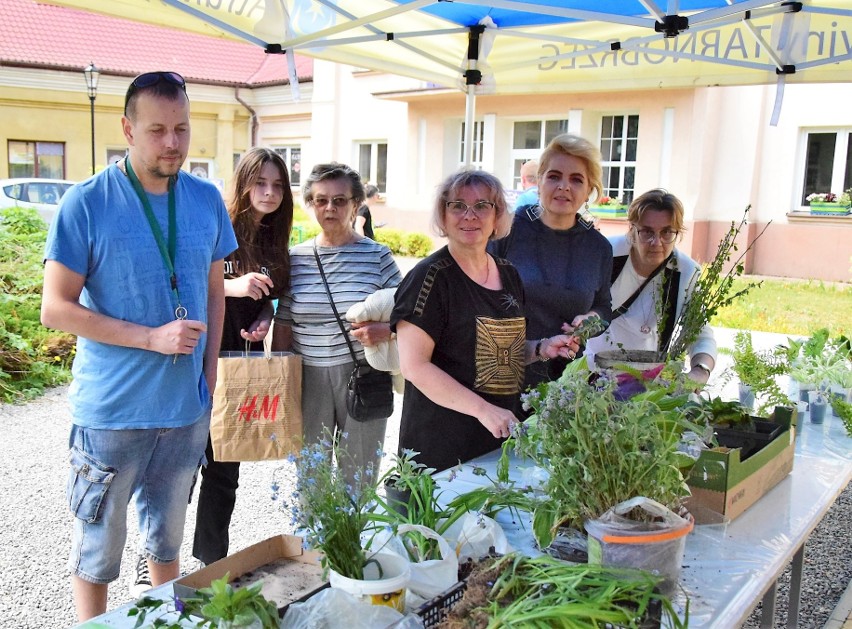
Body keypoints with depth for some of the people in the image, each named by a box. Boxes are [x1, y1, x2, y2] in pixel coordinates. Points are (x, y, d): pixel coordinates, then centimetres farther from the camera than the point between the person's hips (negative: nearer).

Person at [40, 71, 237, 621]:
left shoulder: (207, 200, 1)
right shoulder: (87, 203, -13)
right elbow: (56, 309, -12)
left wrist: (209, 369, 1)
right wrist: (153, 337, -20)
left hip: (188, 406, 4)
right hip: (112, 410, -4)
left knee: (168, 534, 22)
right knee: (100, 541, 12)